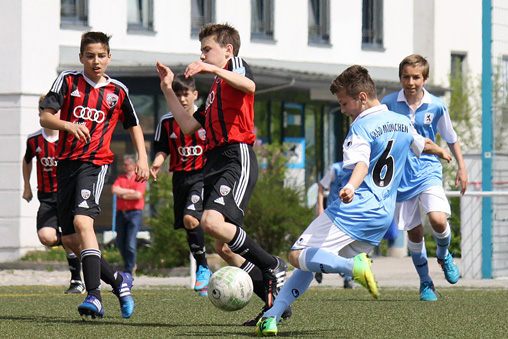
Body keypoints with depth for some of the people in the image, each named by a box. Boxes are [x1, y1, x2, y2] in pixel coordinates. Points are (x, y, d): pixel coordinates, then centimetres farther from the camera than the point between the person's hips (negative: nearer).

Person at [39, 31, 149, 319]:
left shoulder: (117, 91, 6)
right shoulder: (68, 81, 5)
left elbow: (134, 125, 21)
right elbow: (46, 117, -4)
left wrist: (143, 158, 9)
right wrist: (68, 125, -24)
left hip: (96, 162, -3)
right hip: (66, 162, 3)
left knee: (82, 221, -26)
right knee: (69, 238, 4)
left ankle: (94, 295, -32)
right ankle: (118, 280, 23)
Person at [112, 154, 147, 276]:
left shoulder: (140, 178, 3)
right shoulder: (120, 178, 17)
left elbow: (138, 195, -10)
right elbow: (114, 190, -1)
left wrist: (123, 195, -1)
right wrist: (130, 191, -6)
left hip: (134, 212, -5)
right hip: (121, 212, 5)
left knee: (131, 244, -11)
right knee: (120, 243, 5)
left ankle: (128, 271, -4)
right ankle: (131, 265, 25)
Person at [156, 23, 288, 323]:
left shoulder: (236, 65, 3)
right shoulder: (215, 92, 30)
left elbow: (249, 85, -22)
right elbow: (188, 125, 28)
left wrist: (214, 70, -33)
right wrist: (168, 90, 26)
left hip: (237, 159, -10)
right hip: (215, 163, 10)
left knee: (212, 222, -29)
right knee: (224, 246, 5)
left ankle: (273, 266, -15)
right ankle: (275, 299, 10)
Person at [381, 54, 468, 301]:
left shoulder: (437, 106, -3)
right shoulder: (389, 104, -5)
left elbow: (451, 139, 12)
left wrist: (461, 167, 11)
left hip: (428, 171, -1)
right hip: (400, 176, 1)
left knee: (438, 220, -20)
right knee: (413, 232, 5)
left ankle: (443, 254, 14)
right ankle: (425, 283, 23)